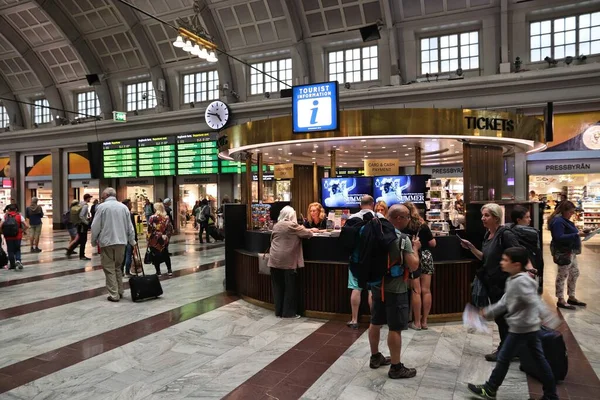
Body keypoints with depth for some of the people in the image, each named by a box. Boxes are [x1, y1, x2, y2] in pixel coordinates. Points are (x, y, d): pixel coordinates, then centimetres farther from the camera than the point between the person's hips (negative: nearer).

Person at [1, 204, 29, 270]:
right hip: (17, 236, 0)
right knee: (17, 250, 15)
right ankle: (18, 260, -10)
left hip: (8, 237, 0)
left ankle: (12, 266, 14)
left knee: (10, 251, 10)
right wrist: (22, 231, 4)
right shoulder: (19, 216, -1)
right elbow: (27, 226, -10)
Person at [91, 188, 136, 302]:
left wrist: (94, 241, 9)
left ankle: (114, 295, 0)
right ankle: (120, 292, 19)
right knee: (118, 267, 16)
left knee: (109, 268, 2)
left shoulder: (102, 206, -5)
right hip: (121, 241, 4)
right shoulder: (124, 207, 7)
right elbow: (130, 226, 10)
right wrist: (132, 241, 19)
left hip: (106, 242, -4)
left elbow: (95, 226, -5)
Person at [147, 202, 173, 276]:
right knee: (166, 254, 16)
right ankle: (169, 270, 17)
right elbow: (170, 229, 1)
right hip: (164, 239, 4)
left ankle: (158, 271, 11)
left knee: (155, 255, 8)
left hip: (154, 239, -4)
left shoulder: (153, 218, -13)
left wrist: (148, 238, -2)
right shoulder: (167, 217, -2)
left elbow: (150, 230, -12)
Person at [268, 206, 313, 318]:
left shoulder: (276, 226, 9)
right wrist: (302, 229, 20)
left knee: (278, 286, 11)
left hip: (274, 260, 5)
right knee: (290, 287, 4)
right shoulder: (293, 226, -7)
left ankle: (278, 311, 18)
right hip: (288, 261, -5)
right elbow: (309, 234, -2)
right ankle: (288, 312, 9)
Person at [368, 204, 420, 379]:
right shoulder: (403, 239, -19)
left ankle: (375, 357, 32)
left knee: (375, 323, 17)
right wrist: (415, 248, -1)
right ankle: (396, 368, 12)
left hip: (377, 285, 8)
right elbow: (413, 266, -17)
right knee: (395, 328, 2)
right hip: (395, 289, -8)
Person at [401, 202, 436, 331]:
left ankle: (417, 322, 8)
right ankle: (424, 321, 14)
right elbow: (433, 243, 2)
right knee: (426, 290, 7)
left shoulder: (402, 228, -7)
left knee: (416, 291, 2)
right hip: (426, 258, 3)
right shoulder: (423, 225, 0)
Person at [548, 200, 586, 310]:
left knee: (575, 273, 17)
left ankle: (571, 297, 28)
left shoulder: (565, 220, 14)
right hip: (563, 252, -11)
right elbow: (559, 237, -27)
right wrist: (577, 235, -28)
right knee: (563, 275, -3)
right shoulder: (558, 221, -19)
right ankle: (561, 300, 6)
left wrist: (578, 234, 9)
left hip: (570, 251, 11)